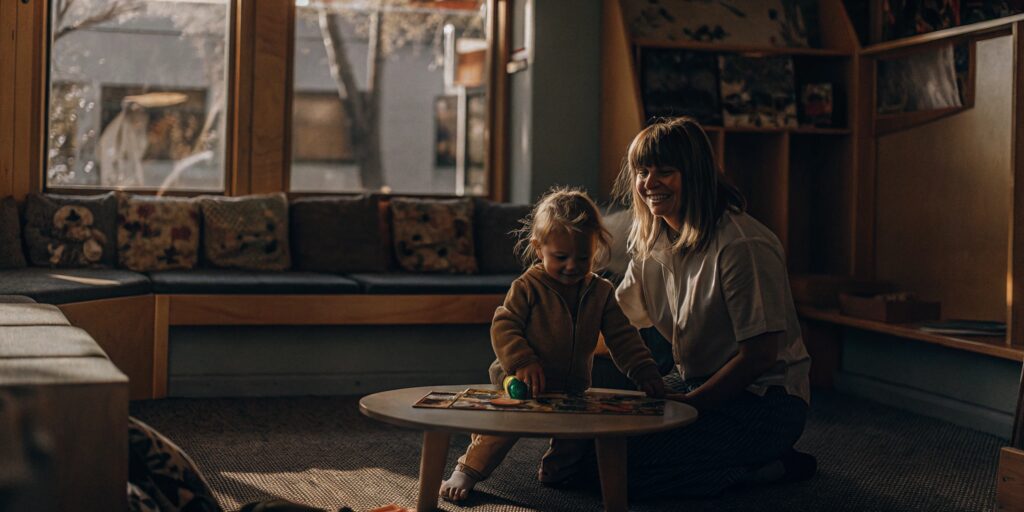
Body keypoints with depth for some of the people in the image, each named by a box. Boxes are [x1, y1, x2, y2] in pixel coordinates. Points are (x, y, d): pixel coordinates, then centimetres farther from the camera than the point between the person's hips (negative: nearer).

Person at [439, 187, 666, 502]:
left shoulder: (601, 292, 1)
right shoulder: (528, 287, -11)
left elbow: (622, 337, 4)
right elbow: (503, 326, -15)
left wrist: (644, 371, -8)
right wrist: (522, 362, -30)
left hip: (573, 388, 5)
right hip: (523, 383, -4)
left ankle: (555, 471, 21)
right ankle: (467, 472, -3)